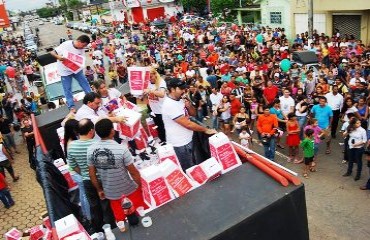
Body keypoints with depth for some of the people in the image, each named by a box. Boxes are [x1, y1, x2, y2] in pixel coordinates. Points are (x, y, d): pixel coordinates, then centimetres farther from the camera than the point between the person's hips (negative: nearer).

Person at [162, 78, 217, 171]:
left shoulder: (180, 100, 3)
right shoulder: (170, 105, -25)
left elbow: (193, 114, 11)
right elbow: (187, 124, -26)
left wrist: (189, 106, -12)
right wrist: (206, 130, -17)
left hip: (187, 140, 9)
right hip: (179, 144, -9)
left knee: (192, 166, 22)